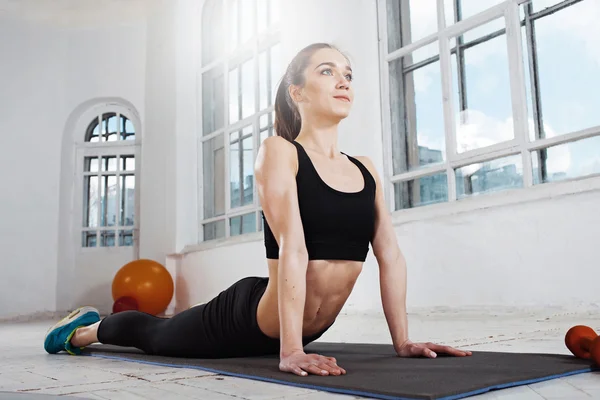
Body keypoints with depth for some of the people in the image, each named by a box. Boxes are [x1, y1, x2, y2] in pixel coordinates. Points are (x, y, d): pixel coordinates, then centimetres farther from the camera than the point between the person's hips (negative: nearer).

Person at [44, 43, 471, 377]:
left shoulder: (365, 168, -2)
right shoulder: (279, 151, -19)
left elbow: (390, 255, -3)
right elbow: (292, 249, -30)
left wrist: (402, 340, -6)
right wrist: (289, 351, -35)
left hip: (312, 329, 7)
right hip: (249, 318, -7)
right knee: (158, 337, 20)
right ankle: (86, 328, 51)